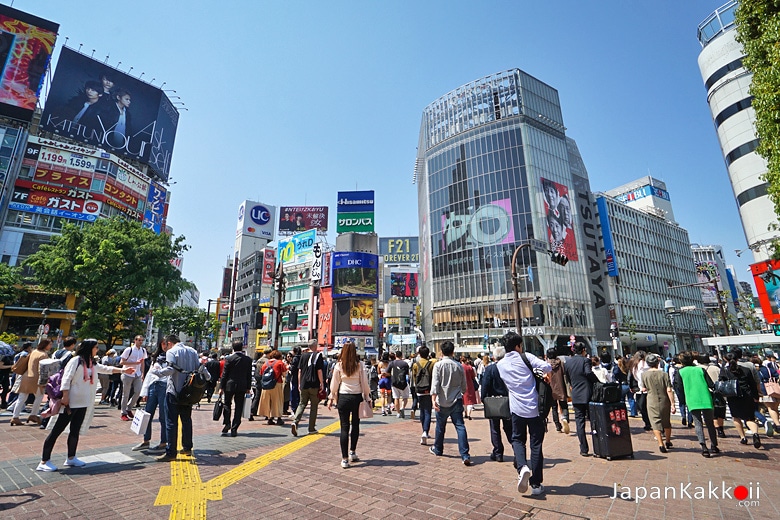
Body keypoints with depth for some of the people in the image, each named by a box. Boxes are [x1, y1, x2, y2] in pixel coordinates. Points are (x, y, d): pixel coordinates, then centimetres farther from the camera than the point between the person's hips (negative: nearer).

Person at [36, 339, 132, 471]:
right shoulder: (76, 360, -12)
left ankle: (71, 458, 22)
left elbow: (106, 368, 23)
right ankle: (44, 461, 7)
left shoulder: (92, 364, 12)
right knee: (57, 430, -1)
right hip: (71, 402, -8)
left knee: (76, 431, 14)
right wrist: (65, 397, -19)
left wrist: (122, 370, 19)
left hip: (83, 403, 8)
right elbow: (66, 379, -15)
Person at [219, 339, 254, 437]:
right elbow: (249, 375, 3)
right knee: (239, 407, 6)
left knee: (227, 404, 16)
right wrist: (248, 387, 11)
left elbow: (225, 374, -5)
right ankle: (234, 429, 8)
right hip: (242, 386, 1)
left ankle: (226, 423, 5)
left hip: (230, 385, -1)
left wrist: (221, 387, 3)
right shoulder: (248, 359, -1)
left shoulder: (229, 358, -7)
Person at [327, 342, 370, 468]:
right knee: (355, 425, 18)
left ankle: (345, 459, 6)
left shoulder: (339, 365, -3)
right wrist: (367, 397, 8)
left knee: (344, 427, 5)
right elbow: (364, 382, -1)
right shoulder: (360, 365, -4)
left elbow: (334, 383, 3)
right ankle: (352, 452, 25)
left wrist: (332, 398, 14)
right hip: (357, 397, 0)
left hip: (343, 397, 0)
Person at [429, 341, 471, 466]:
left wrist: (433, 399, -20)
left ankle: (438, 449, 34)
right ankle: (465, 455, -8)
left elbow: (435, 383, -17)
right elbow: (464, 385, 10)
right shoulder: (459, 366, 0)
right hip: (456, 401, 1)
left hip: (442, 401, -1)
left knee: (440, 427, 15)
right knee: (460, 426, 0)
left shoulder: (438, 365, -8)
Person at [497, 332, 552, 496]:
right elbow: (548, 367, -13)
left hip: (517, 408, 2)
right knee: (536, 445, 9)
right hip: (535, 407, -1)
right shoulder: (525, 357, -5)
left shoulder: (500, 364, 6)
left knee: (517, 439, 18)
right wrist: (537, 370, 7)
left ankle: (522, 467, -9)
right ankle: (536, 484, 15)